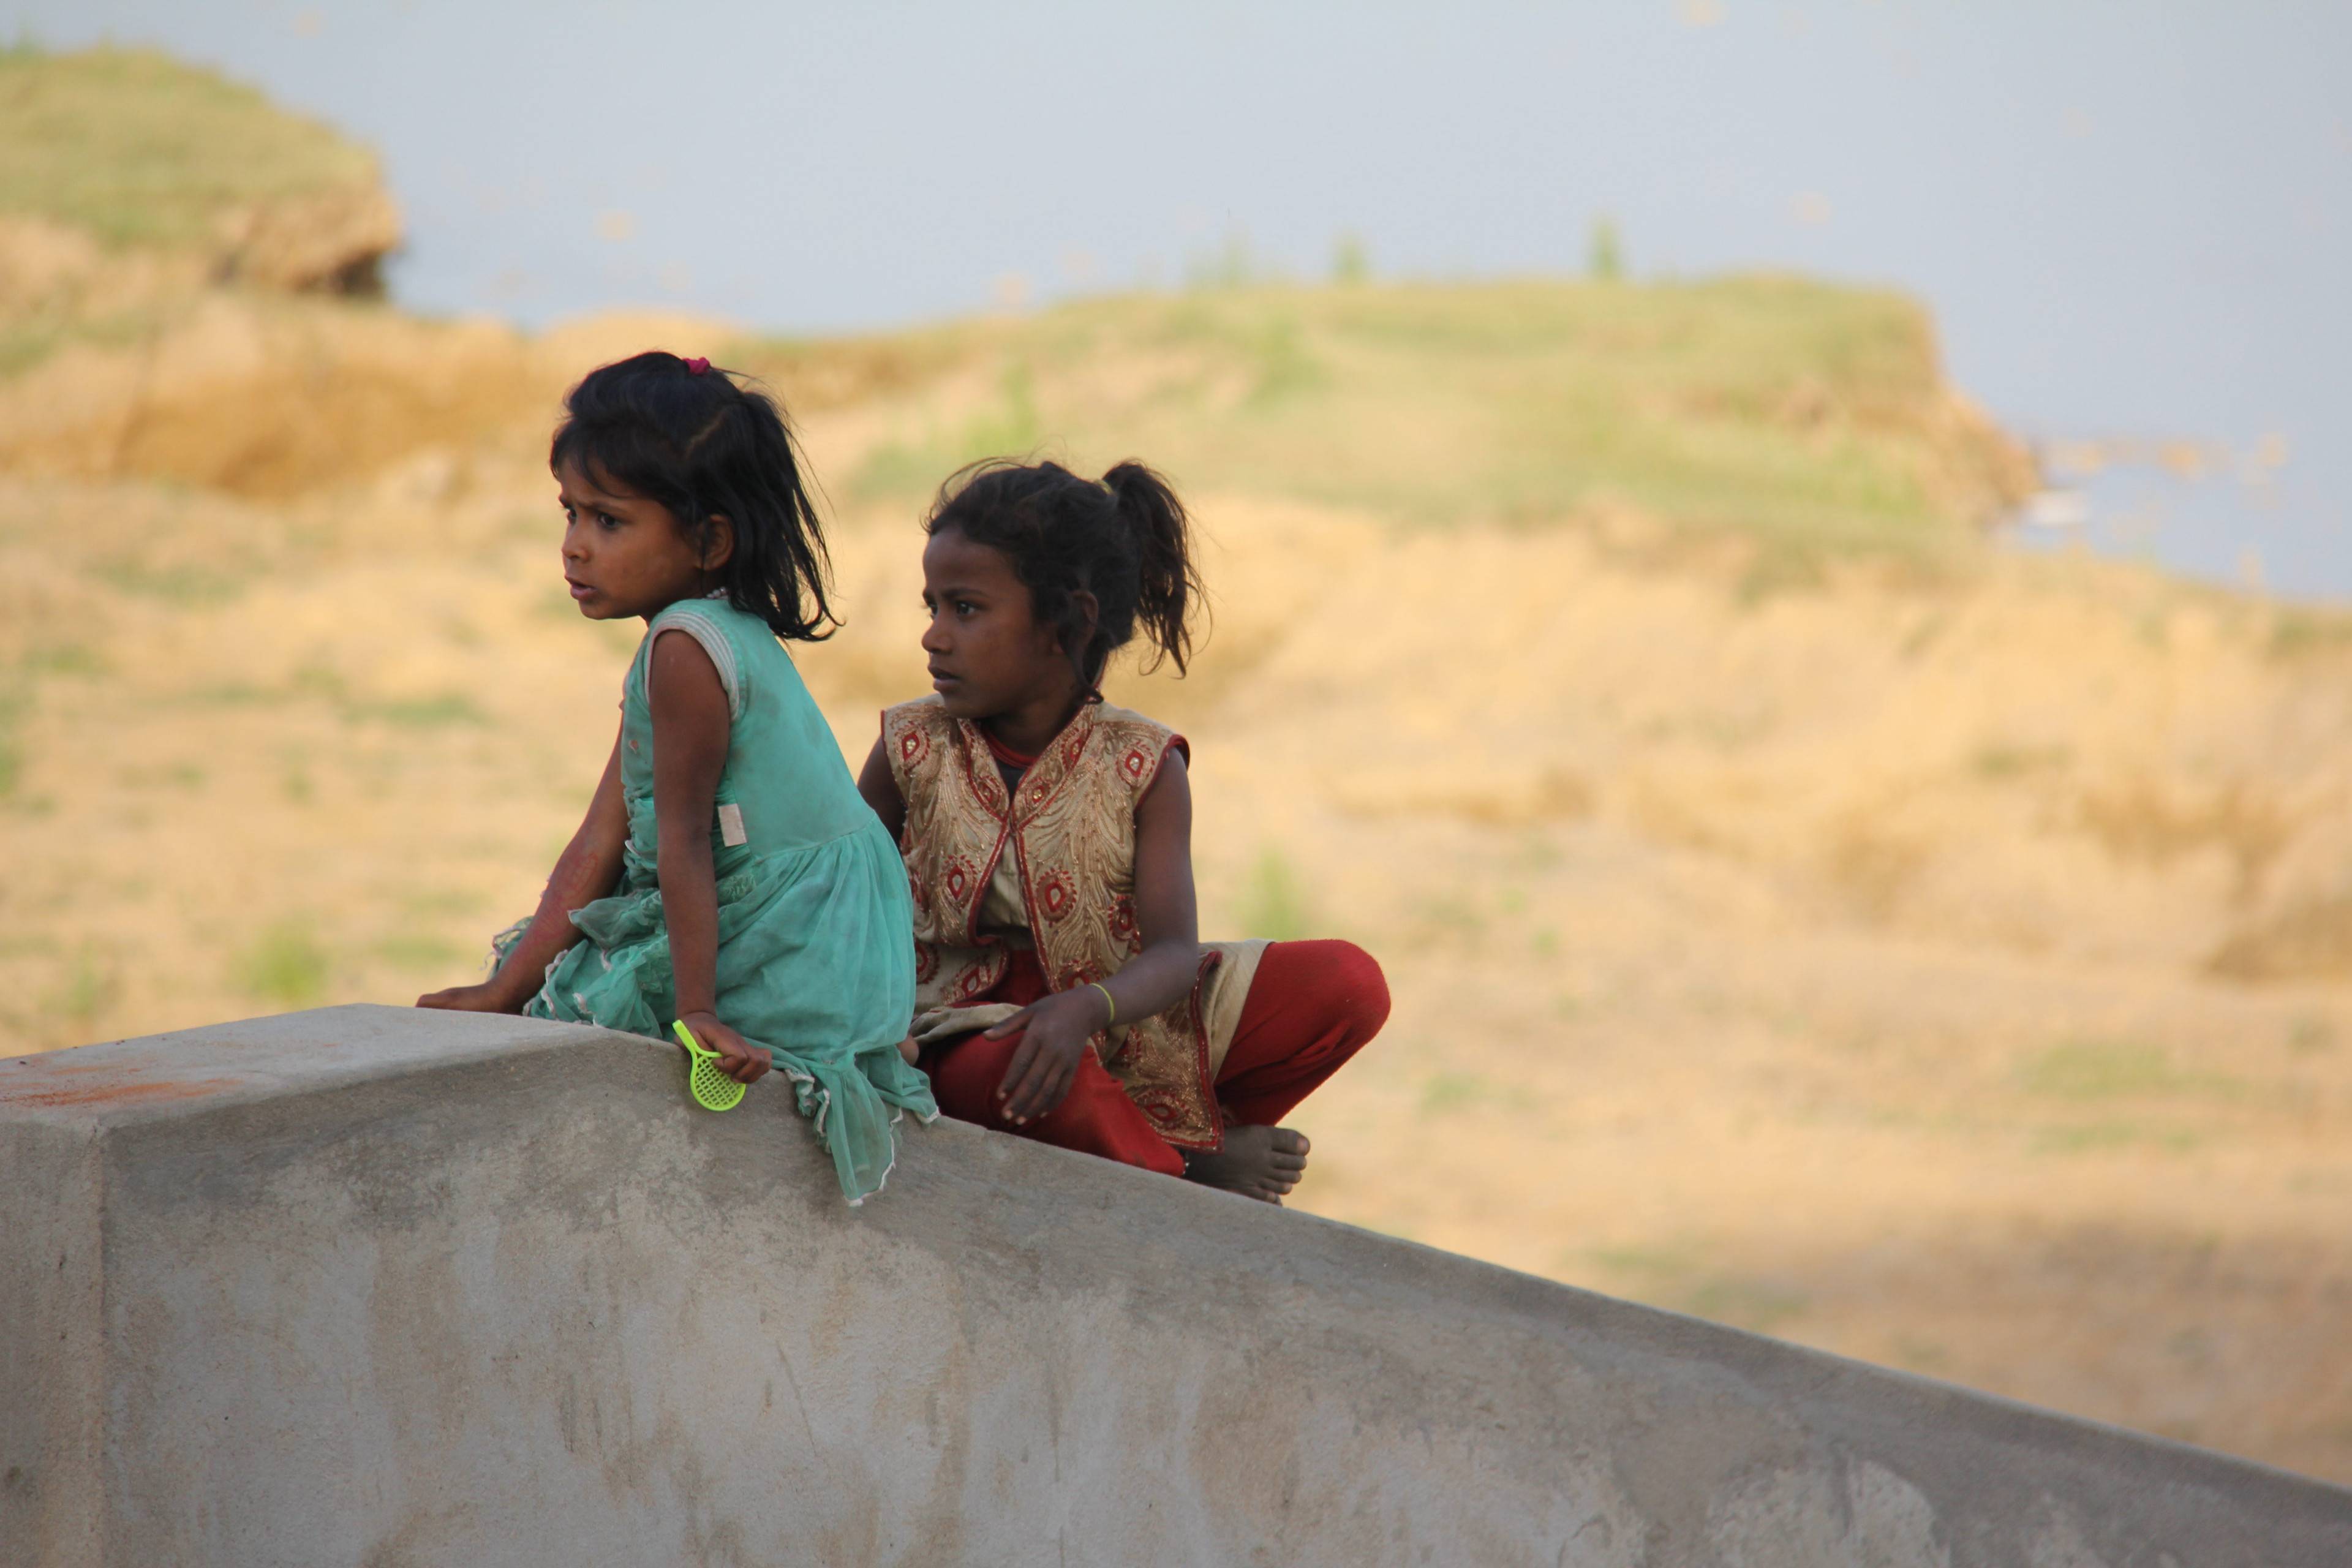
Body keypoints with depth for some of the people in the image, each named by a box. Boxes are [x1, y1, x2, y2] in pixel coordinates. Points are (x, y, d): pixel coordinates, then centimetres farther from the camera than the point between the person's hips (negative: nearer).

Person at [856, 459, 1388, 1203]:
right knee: (1008, 1067, -41)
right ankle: (1189, 1164, -9)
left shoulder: (1142, 766, -5)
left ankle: (1147, 1143, -8)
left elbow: (1174, 953, -16)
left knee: (1351, 982, -11)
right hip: (973, 1032, -2)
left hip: (1120, 1034, 2)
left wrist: (1087, 1009, -38)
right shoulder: (914, 750, -2)